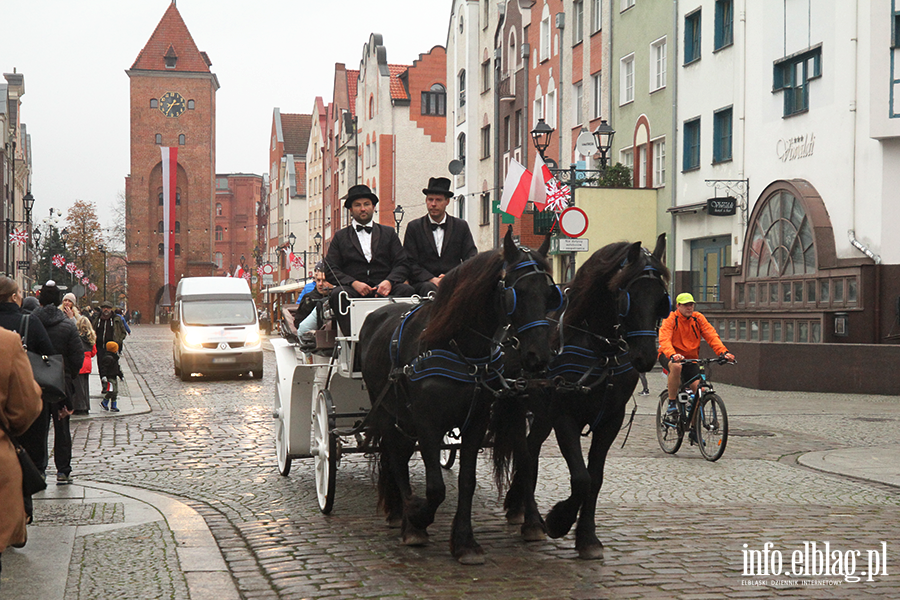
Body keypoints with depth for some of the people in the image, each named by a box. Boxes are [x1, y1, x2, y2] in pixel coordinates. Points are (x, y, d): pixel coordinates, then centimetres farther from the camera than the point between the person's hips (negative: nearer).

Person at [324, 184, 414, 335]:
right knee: (338, 294, -34)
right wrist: (353, 283, -13)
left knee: (406, 290, -29)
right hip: (353, 290, -1)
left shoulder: (389, 233, 21)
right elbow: (330, 270, 7)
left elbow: (402, 265, 10)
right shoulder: (340, 237, 18)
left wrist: (389, 281, -13)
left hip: (383, 290, 1)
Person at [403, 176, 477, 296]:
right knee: (429, 288, -39)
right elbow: (410, 263, 4)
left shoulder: (461, 226, 15)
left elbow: (471, 258, 7)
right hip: (423, 282, -2)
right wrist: (433, 280, -14)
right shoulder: (414, 227, 11)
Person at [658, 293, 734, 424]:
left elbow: (711, 335, -10)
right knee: (676, 366, -39)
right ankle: (671, 405, -26)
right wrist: (673, 355, -48)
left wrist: (723, 352, -27)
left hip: (690, 358, 4)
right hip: (670, 356, -4)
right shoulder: (670, 319, -13)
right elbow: (664, 339, -27)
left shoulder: (698, 318, -2)